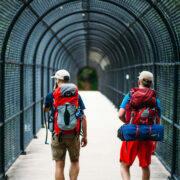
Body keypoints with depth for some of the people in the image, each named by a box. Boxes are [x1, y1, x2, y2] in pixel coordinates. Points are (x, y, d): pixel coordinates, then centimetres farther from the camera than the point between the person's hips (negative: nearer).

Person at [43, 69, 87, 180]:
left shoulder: (52, 95, 0)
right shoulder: (77, 95, 4)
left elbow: (45, 109, 21)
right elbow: (83, 117, 1)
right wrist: (85, 136, 7)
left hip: (58, 135, -1)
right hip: (74, 135, 1)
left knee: (60, 165, 4)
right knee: (75, 161, 19)